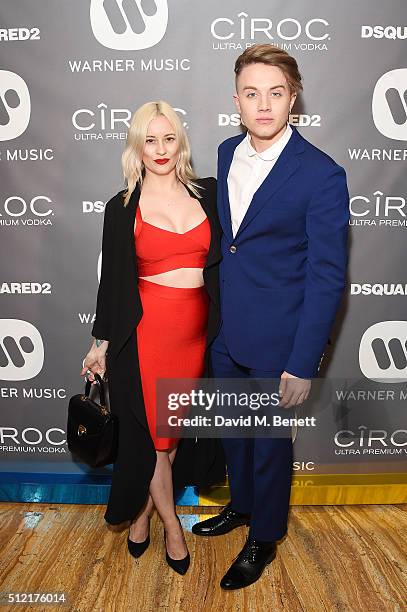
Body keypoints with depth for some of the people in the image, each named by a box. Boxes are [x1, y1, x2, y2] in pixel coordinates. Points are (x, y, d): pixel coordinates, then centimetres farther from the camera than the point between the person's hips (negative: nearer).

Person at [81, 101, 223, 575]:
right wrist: (101, 342, 6)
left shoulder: (208, 193, 5)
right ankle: (171, 526, 30)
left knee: (174, 430, 13)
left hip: (196, 330, 3)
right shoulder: (122, 208, 0)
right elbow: (112, 279, 3)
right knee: (152, 433, 8)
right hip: (146, 330, -2)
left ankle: (141, 513, 37)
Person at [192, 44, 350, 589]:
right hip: (226, 330, 6)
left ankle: (264, 538, 40)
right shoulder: (227, 153, 2)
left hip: (276, 342, -6)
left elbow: (326, 277, -17)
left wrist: (303, 365, -17)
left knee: (271, 442, 15)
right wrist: (216, 312, 12)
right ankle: (242, 504, 51)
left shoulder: (321, 176, -18)